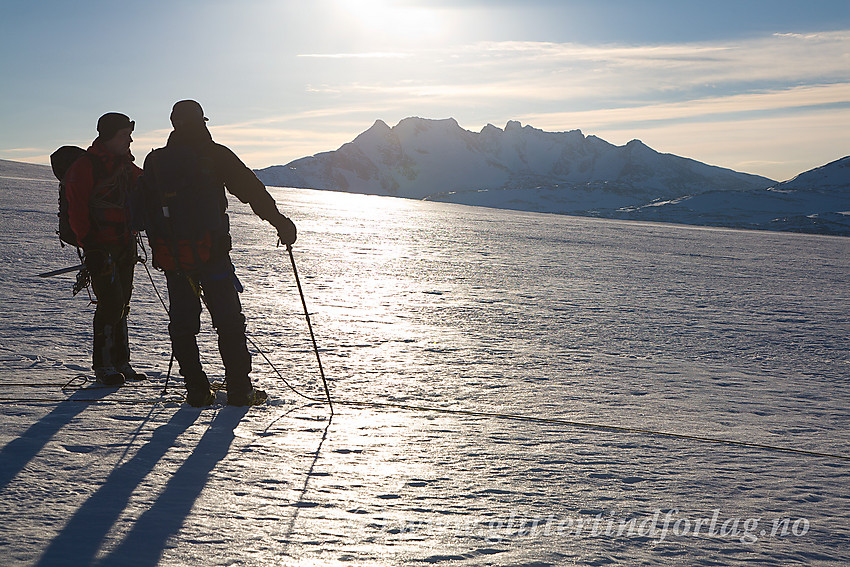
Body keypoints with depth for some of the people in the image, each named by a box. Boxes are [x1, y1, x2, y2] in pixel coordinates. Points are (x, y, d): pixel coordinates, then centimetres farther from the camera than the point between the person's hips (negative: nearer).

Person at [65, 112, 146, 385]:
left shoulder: (127, 166, 13)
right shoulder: (84, 167, -9)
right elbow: (77, 212, -13)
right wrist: (89, 247, -19)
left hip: (125, 245, 7)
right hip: (101, 247, -7)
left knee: (121, 304, 10)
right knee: (111, 303, -11)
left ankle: (120, 362, 18)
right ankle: (103, 365, 1)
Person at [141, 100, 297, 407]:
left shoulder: (154, 161, 9)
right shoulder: (215, 155, -4)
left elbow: (148, 211, 13)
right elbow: (252, 190, -5)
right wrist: (280, 222, 1)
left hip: (172, 257, 4)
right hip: (211, 252, -3)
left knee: (182, 324, 11)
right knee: (229, 321, 4)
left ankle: (196, 390, 10)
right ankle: (239, 390, 4)